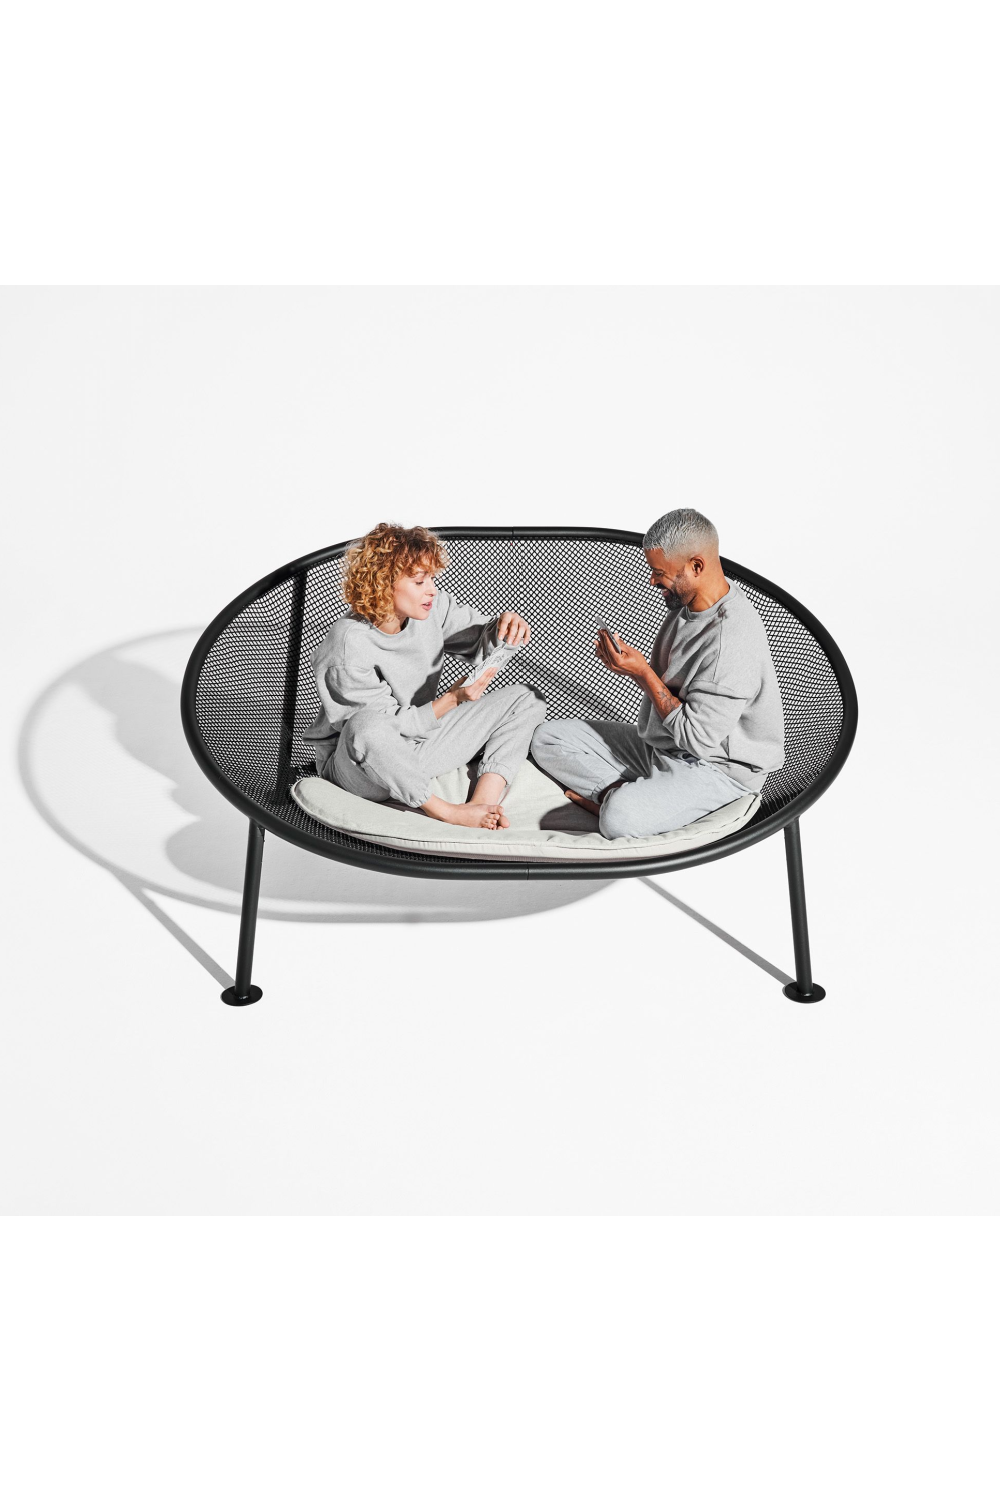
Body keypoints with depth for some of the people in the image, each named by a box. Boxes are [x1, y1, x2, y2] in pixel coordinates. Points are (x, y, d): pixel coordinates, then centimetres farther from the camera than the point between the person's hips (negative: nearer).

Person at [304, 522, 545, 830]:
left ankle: (483, 801, -21)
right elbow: (390, 726, -21)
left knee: (525, 698, 0)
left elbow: (480, 638, 7)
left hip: (421, 742, 7)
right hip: (356, 767, -7)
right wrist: (452, 699, -27)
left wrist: (503, 626, -16)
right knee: (367, 725, -44)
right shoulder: (350, 646, -24)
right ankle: (447, 812, -23)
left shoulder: (433, 607, -7)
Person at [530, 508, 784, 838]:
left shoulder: (732, 640, -28)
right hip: (659, 745, 10)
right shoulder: (686, 602, 3)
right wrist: (629, 663, -6)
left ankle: (618, 798, -5)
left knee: (620, 818, -38)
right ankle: (627, 794, -13)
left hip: (715, 768, -10)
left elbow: (699, 738, -26)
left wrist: (643, 674, -18)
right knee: (547, 738, 1)